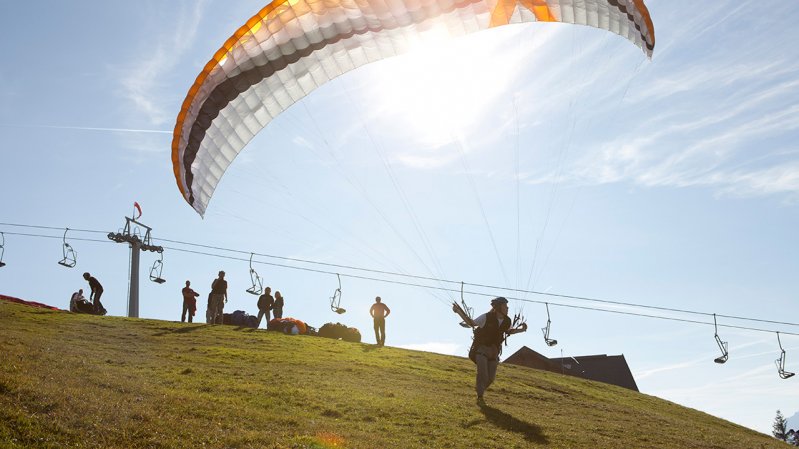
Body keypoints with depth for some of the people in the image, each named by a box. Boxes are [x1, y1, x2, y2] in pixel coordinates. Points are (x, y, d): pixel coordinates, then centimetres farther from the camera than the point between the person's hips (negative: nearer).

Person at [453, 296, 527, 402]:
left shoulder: (507, 321, -4)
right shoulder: (487, 317, -17)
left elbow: (509, 331, 18)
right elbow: (472, 323, -5)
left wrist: (522, 329, 3)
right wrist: (459, 312, -15)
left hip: (494, 351, 5)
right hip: (481, 349, -5)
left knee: (490, 378, 4)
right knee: (483, 374, -19)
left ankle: (479, 388, 34)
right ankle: (480, 397, -1)